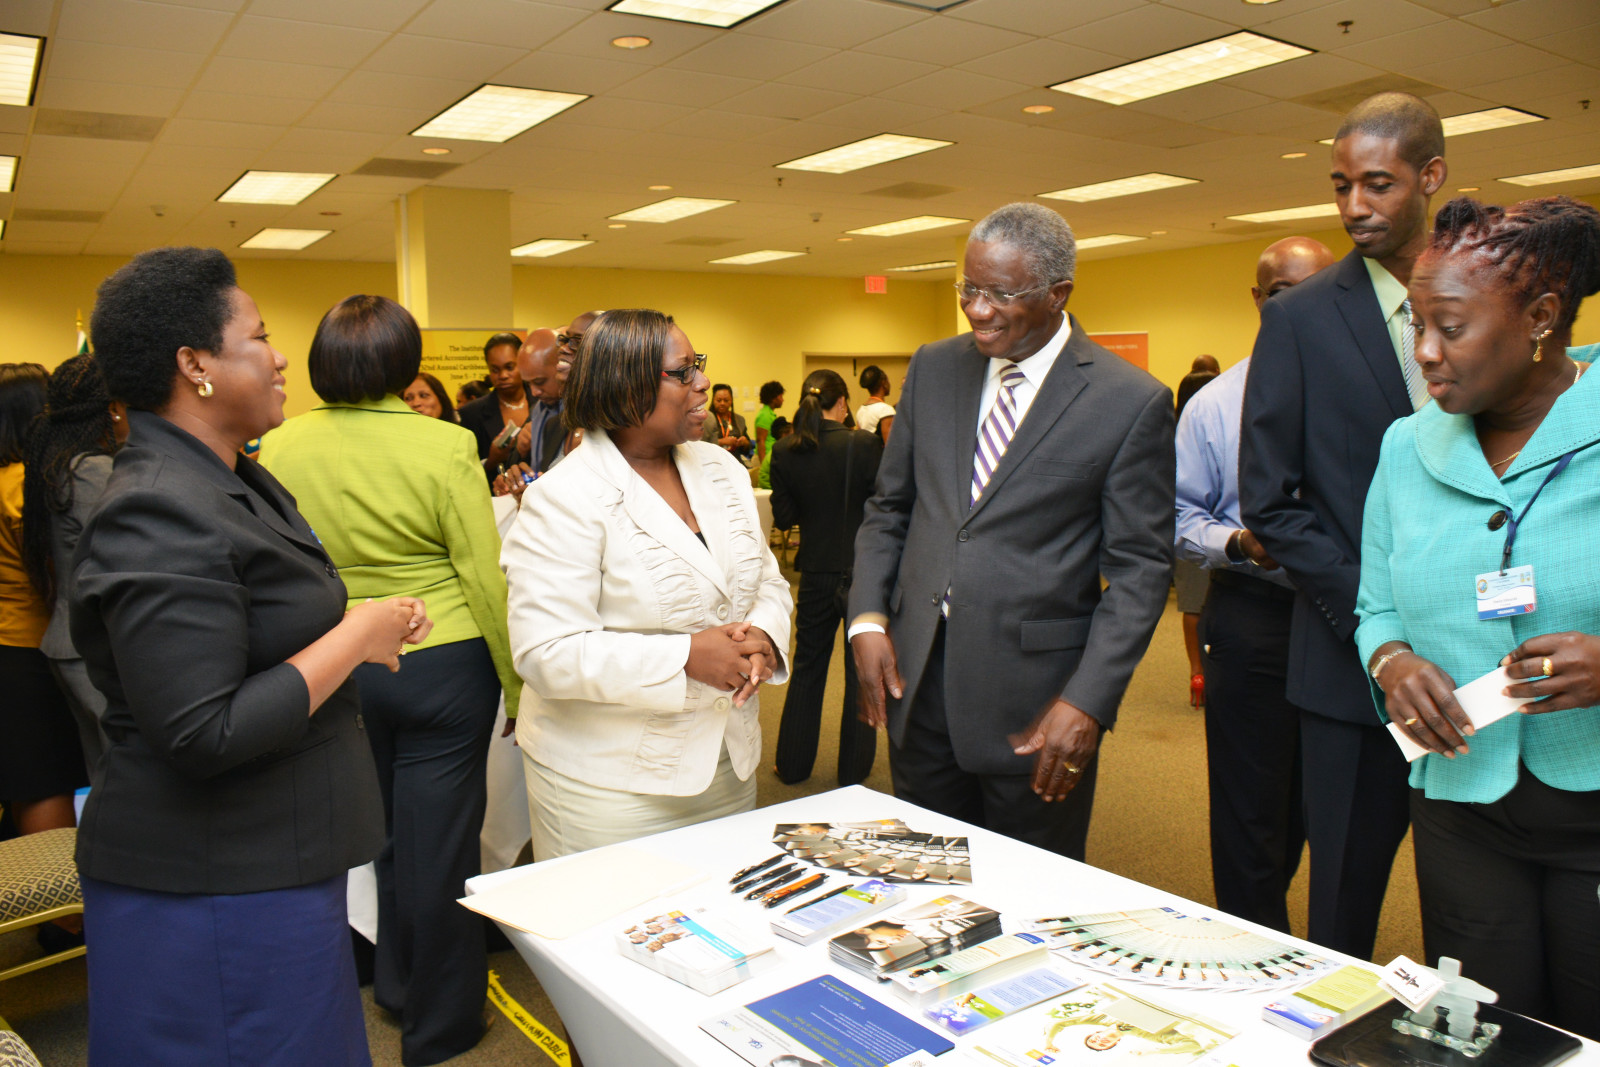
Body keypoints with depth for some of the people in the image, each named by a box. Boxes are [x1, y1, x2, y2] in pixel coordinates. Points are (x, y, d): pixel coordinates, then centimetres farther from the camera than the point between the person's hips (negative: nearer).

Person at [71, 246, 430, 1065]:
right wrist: (357, 636, -20)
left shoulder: (234, 483, 9)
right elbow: (204, 735, -27)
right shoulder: (162, 516, -23)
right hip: (215, 894, -9)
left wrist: (353, 640, 6)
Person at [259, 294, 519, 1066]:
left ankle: (396, 980, 43)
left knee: (381, 830, 22)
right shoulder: (444, 446, -15)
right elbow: (485, 578, -13)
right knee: (437, 842, 7)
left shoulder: (283, 447, -4)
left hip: (338, 669, 4)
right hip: (443, 663, -4)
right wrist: (518, 686, -4)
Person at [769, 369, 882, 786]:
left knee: (807, 667, 17)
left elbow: (783, 517, -1)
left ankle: (793, 764, 25)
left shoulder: (785, 451, -5)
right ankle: (853, 769, 21)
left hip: (816, 572, 3)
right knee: (862, 671, 11)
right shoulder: (863, 444, -15)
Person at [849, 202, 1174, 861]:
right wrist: (867, 619, -1)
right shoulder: (933, 367, 7)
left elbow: (1139, 567, -6)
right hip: (914, 679, 4)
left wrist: (1089, 700, -14)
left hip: (1034, 701, -4)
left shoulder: (1132, 402, -7)